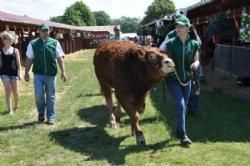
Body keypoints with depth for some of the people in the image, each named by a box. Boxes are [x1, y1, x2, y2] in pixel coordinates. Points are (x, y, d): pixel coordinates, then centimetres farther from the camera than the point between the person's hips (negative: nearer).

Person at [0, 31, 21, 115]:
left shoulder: (15, 50, 4)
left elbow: (18, 63, 4)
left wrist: (19, 73, -1)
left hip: (14, 72, 1)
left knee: (15, 91, 8)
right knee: (8, 90, -7)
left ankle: (16, 105, 32)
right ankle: (10, 109, -3)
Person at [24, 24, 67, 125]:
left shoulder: (55, 43, 2)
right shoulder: (33, 44, 2)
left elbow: (60, 58, 2)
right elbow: (29, 59, 7)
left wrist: (63, 72, -5)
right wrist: (26, 73, 6)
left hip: (51, 74, 0)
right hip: (38, 74, 0)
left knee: (51, 96, 5)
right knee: (39, 94, -6)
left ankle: (51, 117, 16)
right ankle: (41, 112, 20)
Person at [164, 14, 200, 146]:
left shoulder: (194, 44, -2)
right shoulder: (171, 43, -8)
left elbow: (196, 59, 6)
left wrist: (196, 63, -16)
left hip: (187, 78, 4)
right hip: (172, 79, -3)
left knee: (184, 106, 14)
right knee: (180, 105, -14)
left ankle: (179, 132, 32)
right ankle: (183, 135, -6)